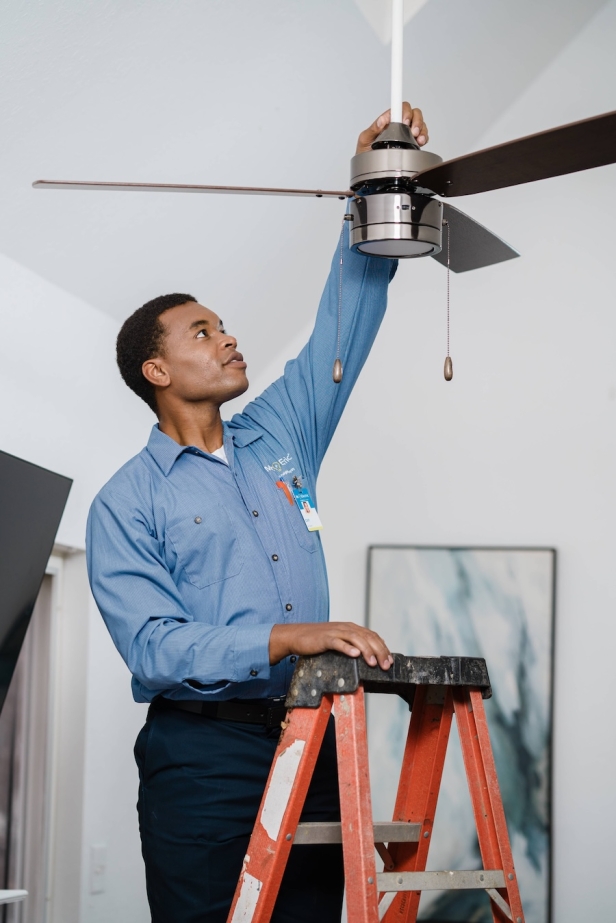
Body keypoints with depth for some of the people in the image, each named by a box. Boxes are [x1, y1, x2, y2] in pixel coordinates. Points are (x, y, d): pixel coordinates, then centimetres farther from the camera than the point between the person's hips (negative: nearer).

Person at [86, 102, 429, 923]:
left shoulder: (277, 438, 16)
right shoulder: (125, 505, 0)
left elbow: (344, 324, 17)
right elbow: (153, 647, -12)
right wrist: (287, 638, -23)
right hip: (203, 755, -5)